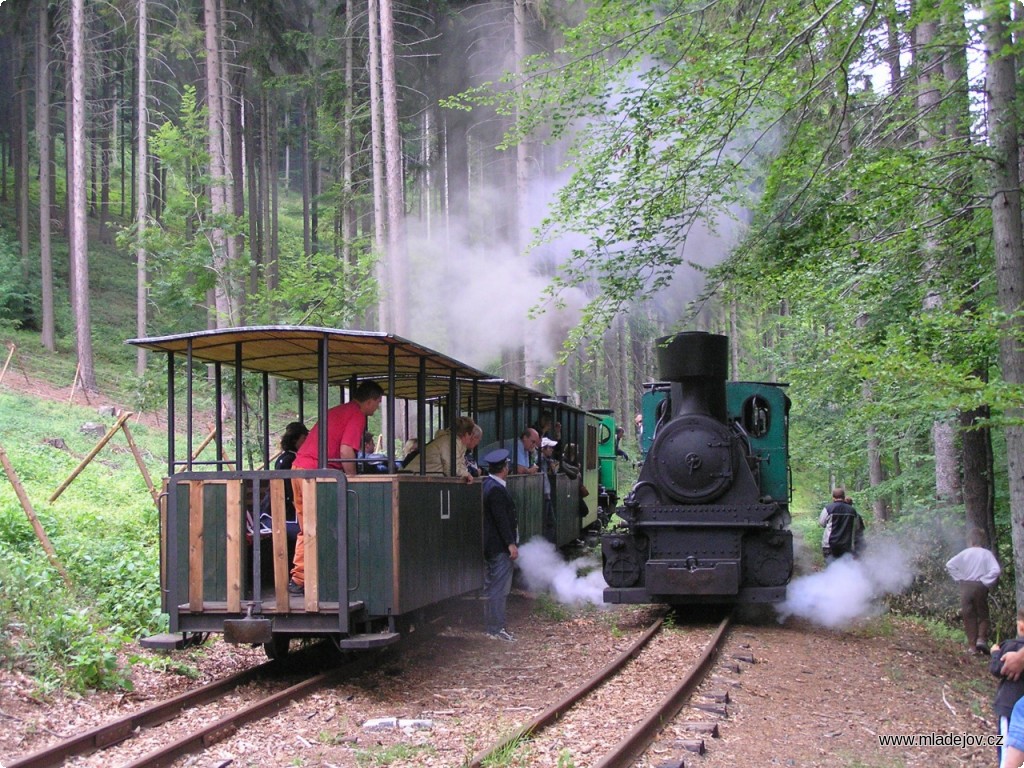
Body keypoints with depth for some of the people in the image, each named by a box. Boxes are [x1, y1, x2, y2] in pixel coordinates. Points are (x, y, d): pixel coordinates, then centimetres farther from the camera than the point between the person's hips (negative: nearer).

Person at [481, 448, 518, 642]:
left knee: (491, 587, 16)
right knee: (499, 588, -5)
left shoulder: (487, 484, 11)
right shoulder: (497, 490, -20)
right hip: (500, 546, -10)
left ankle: (490, 625, 24)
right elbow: (501, 519, -23)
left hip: (491, 546, 10)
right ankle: (496, 629, -2)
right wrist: (511, 544, -21)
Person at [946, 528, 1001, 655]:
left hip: (965, 586, 1)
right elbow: (996, 570, -16)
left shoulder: (965, 553, -1)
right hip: (980, 587, -1)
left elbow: (949, 565, -6)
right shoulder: (986, 554, -5)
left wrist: (959, 578, 2)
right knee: (983, 615, 12)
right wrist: (985, 581, -6)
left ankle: (972, 646, 8)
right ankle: (981, 639, -9)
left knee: (969, 617, 8)